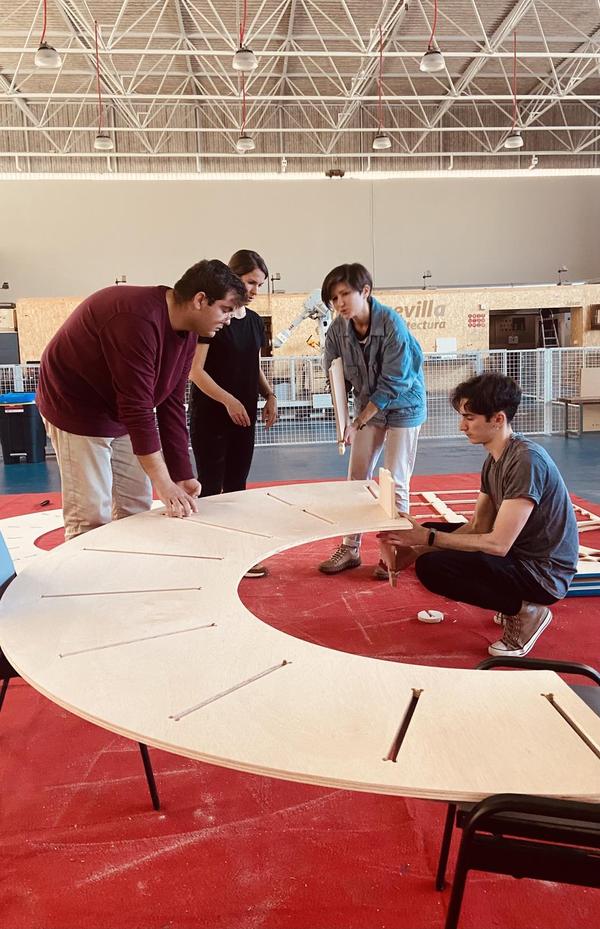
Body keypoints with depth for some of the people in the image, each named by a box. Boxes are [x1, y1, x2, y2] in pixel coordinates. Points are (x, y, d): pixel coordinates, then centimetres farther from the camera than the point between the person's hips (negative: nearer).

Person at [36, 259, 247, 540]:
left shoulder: (186, 333, -3)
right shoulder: (139, 320, -32)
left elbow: (171, 404, -1)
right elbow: (137, 408, -32)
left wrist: (182, 475, -5)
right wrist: (164, 485, -29)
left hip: (120, 411, 9)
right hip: (77, 408, -9)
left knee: (136, 510, 10)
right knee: (92, 517, -8)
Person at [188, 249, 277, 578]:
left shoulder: (254, 321, 11)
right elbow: (195, 371, -14)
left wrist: (269, 395, 2)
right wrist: (228, 400, -20)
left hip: (244, 418, 7)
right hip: (210, 418, -7)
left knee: (236, 486, 12)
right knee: (210, 488, -1)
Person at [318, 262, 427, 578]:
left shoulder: (392, 323, -25)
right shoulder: (338, 330, -11)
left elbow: (393, 382, -24)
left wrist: (359, 421, -20)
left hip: (403, 406, -5)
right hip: (368, 406, 5)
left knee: (395, 482, -3)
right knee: (356, 478, 6)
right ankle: (350, 548, 17)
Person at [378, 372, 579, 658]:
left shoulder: (526, 461, -24)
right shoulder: (495, 460, 6)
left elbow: (498, 544, -26)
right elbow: (477, 527, 5)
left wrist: (428, 539, -21)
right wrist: (418, 543, -8)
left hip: (542, 573, -10)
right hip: (518, 555, 10)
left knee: (431, 567, -22)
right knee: (429, 530, 12)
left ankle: (525, 611, -5)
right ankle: (516, 604, 12)